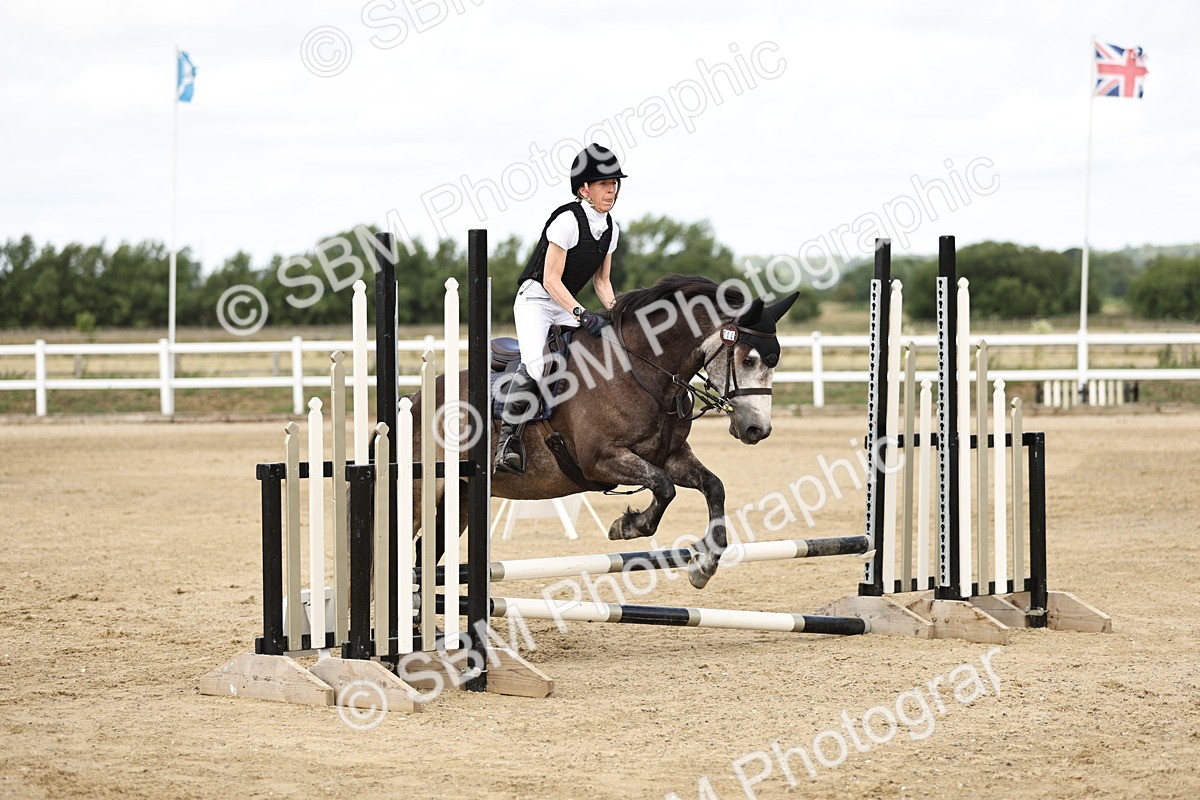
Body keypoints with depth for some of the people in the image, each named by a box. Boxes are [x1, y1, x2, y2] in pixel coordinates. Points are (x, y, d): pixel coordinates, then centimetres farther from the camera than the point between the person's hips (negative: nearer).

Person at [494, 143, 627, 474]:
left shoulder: (610, 229, 6)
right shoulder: (568, 220, -18)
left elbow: (602, 282, 14)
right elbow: (551, 279, -19)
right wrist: (582, 315, -26)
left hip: (567, 306, 8)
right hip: (536, 300, -8)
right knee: (535, 362, -31)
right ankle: (508, 439, -27)